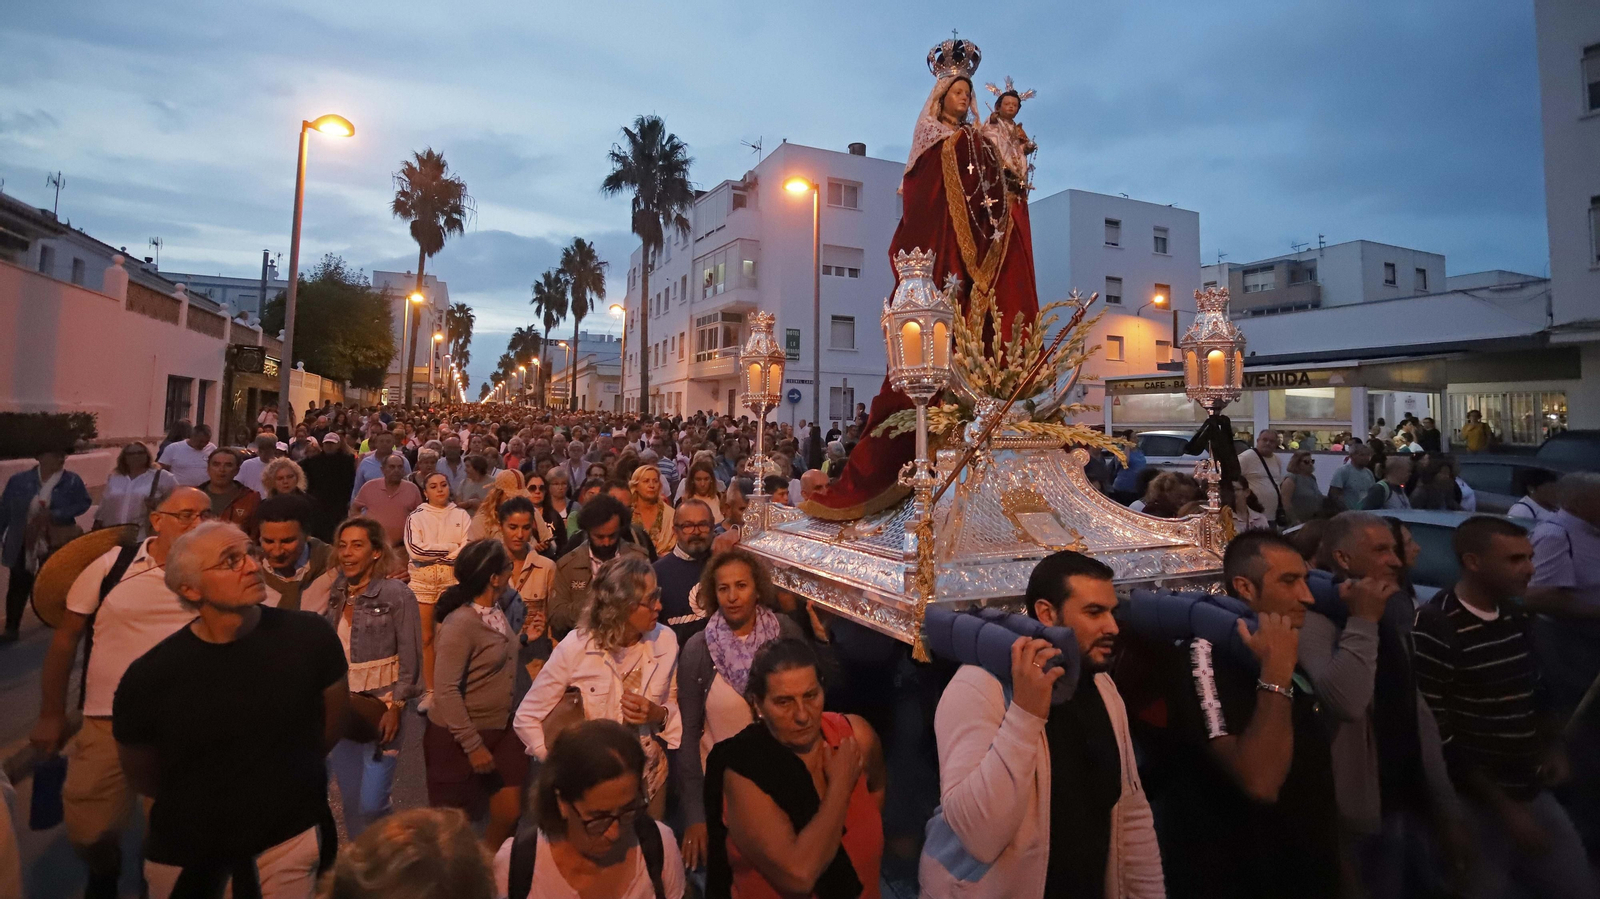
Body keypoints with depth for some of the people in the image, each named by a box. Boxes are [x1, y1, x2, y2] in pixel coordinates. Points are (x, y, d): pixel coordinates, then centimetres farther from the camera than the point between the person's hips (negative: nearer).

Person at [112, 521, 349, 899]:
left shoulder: (310, 636, -21)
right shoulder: (150, 677, -20)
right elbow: (142, 774, 0)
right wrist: (198, 806, 13)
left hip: (292, 831, -1)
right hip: (185, 844, 1)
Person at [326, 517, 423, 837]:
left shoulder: (397, 595, -11)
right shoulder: (333, 594, 4)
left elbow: (410, 661, -9)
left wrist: (395, 708, -13)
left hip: (381, 710, -4)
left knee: (371, 805, -4)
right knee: (351, 802, 13)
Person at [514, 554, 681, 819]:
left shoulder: (665, 641, -12)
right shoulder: (575, 648, -20)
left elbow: (676, 706, 2)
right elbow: (526, 718, -10)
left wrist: (660, 715, -19)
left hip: (649, 777, 3)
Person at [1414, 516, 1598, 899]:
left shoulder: (1518, 617, 5)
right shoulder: (1434, 627, -21)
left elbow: (1532, 692, 20)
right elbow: (1435, 734, -19)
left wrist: (1552, 744, 4)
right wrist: (1501, 805, -14)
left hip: (1532, 793, 8)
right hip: (1474, 803, -7)